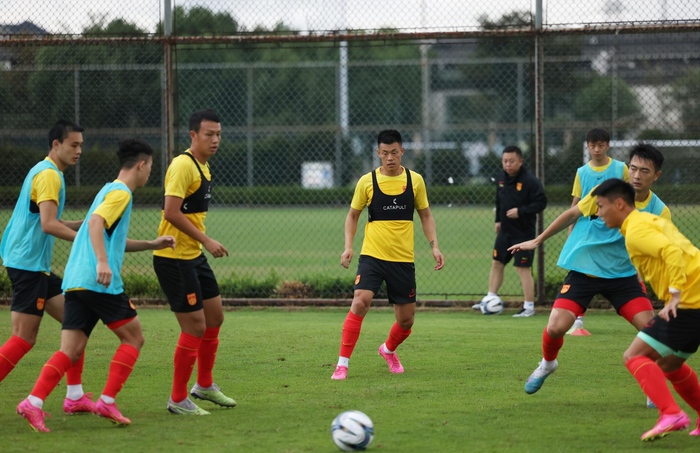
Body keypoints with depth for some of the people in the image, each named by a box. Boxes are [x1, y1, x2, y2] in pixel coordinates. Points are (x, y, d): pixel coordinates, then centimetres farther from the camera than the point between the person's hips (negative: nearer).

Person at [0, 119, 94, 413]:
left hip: (37, 267, 10)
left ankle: (75, 396, 10)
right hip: (28, 265, -10)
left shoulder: (43, 172, 18)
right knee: (24, 339, -9)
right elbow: (48, 225, -24)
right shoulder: (48, 175, -14)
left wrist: (84, 224, 11)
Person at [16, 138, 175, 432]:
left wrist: (152, 245, 34)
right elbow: (95, 221, -23)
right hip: (100, 283, -9)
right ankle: (107, 402, -3)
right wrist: (102, 262, -32)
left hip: (76, 283, 9)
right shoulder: (120, 193, -5)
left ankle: (33, 403, -13)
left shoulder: (109, 190, 25)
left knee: (71, 350, 2)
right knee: (133, 338, 3)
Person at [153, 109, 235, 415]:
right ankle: (178, 400, 2)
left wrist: (201, 244, 17)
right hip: (174, 259, -10)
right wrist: (206, 241, -21)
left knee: (215, 317, 16)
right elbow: (172, 212, -24)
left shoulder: (203, 166, 14)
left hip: (194, 256, 10)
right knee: (195, 327, -8)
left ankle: (204, 385, 33)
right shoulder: (183, 165, -17)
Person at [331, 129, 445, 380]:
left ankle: (389, 350, 40)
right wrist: (348, 246, -3)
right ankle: (342, 364, -18)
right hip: (372, 255, -2)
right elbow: (353, 215, 10)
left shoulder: (415, 180, 2)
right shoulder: (367, 181, -1)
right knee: (360, 301, -24)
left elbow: (425, 215, 13)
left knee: (406, 320, 6)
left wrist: (434, 247, 1)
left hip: (403, 259, 2)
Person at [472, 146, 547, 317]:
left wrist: (520, 211, -26)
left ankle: (529, 306, 1)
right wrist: (498, 220, 16)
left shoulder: (530, 181, -18)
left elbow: (541, 202, -18)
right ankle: (490, 299, 22)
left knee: (523, 268, -6)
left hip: (523, 232, -7)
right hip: (505, 231, 7)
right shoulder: (501, 178, 5)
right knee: (497, 263, 12)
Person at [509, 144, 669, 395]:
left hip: (624, 274, 1)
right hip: (585, 269, -1)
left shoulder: (659, 211, -7)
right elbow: (572, 215, 2)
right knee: (556, 328, -15)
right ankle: (547, 364, 21)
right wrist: (537, 241, 8)